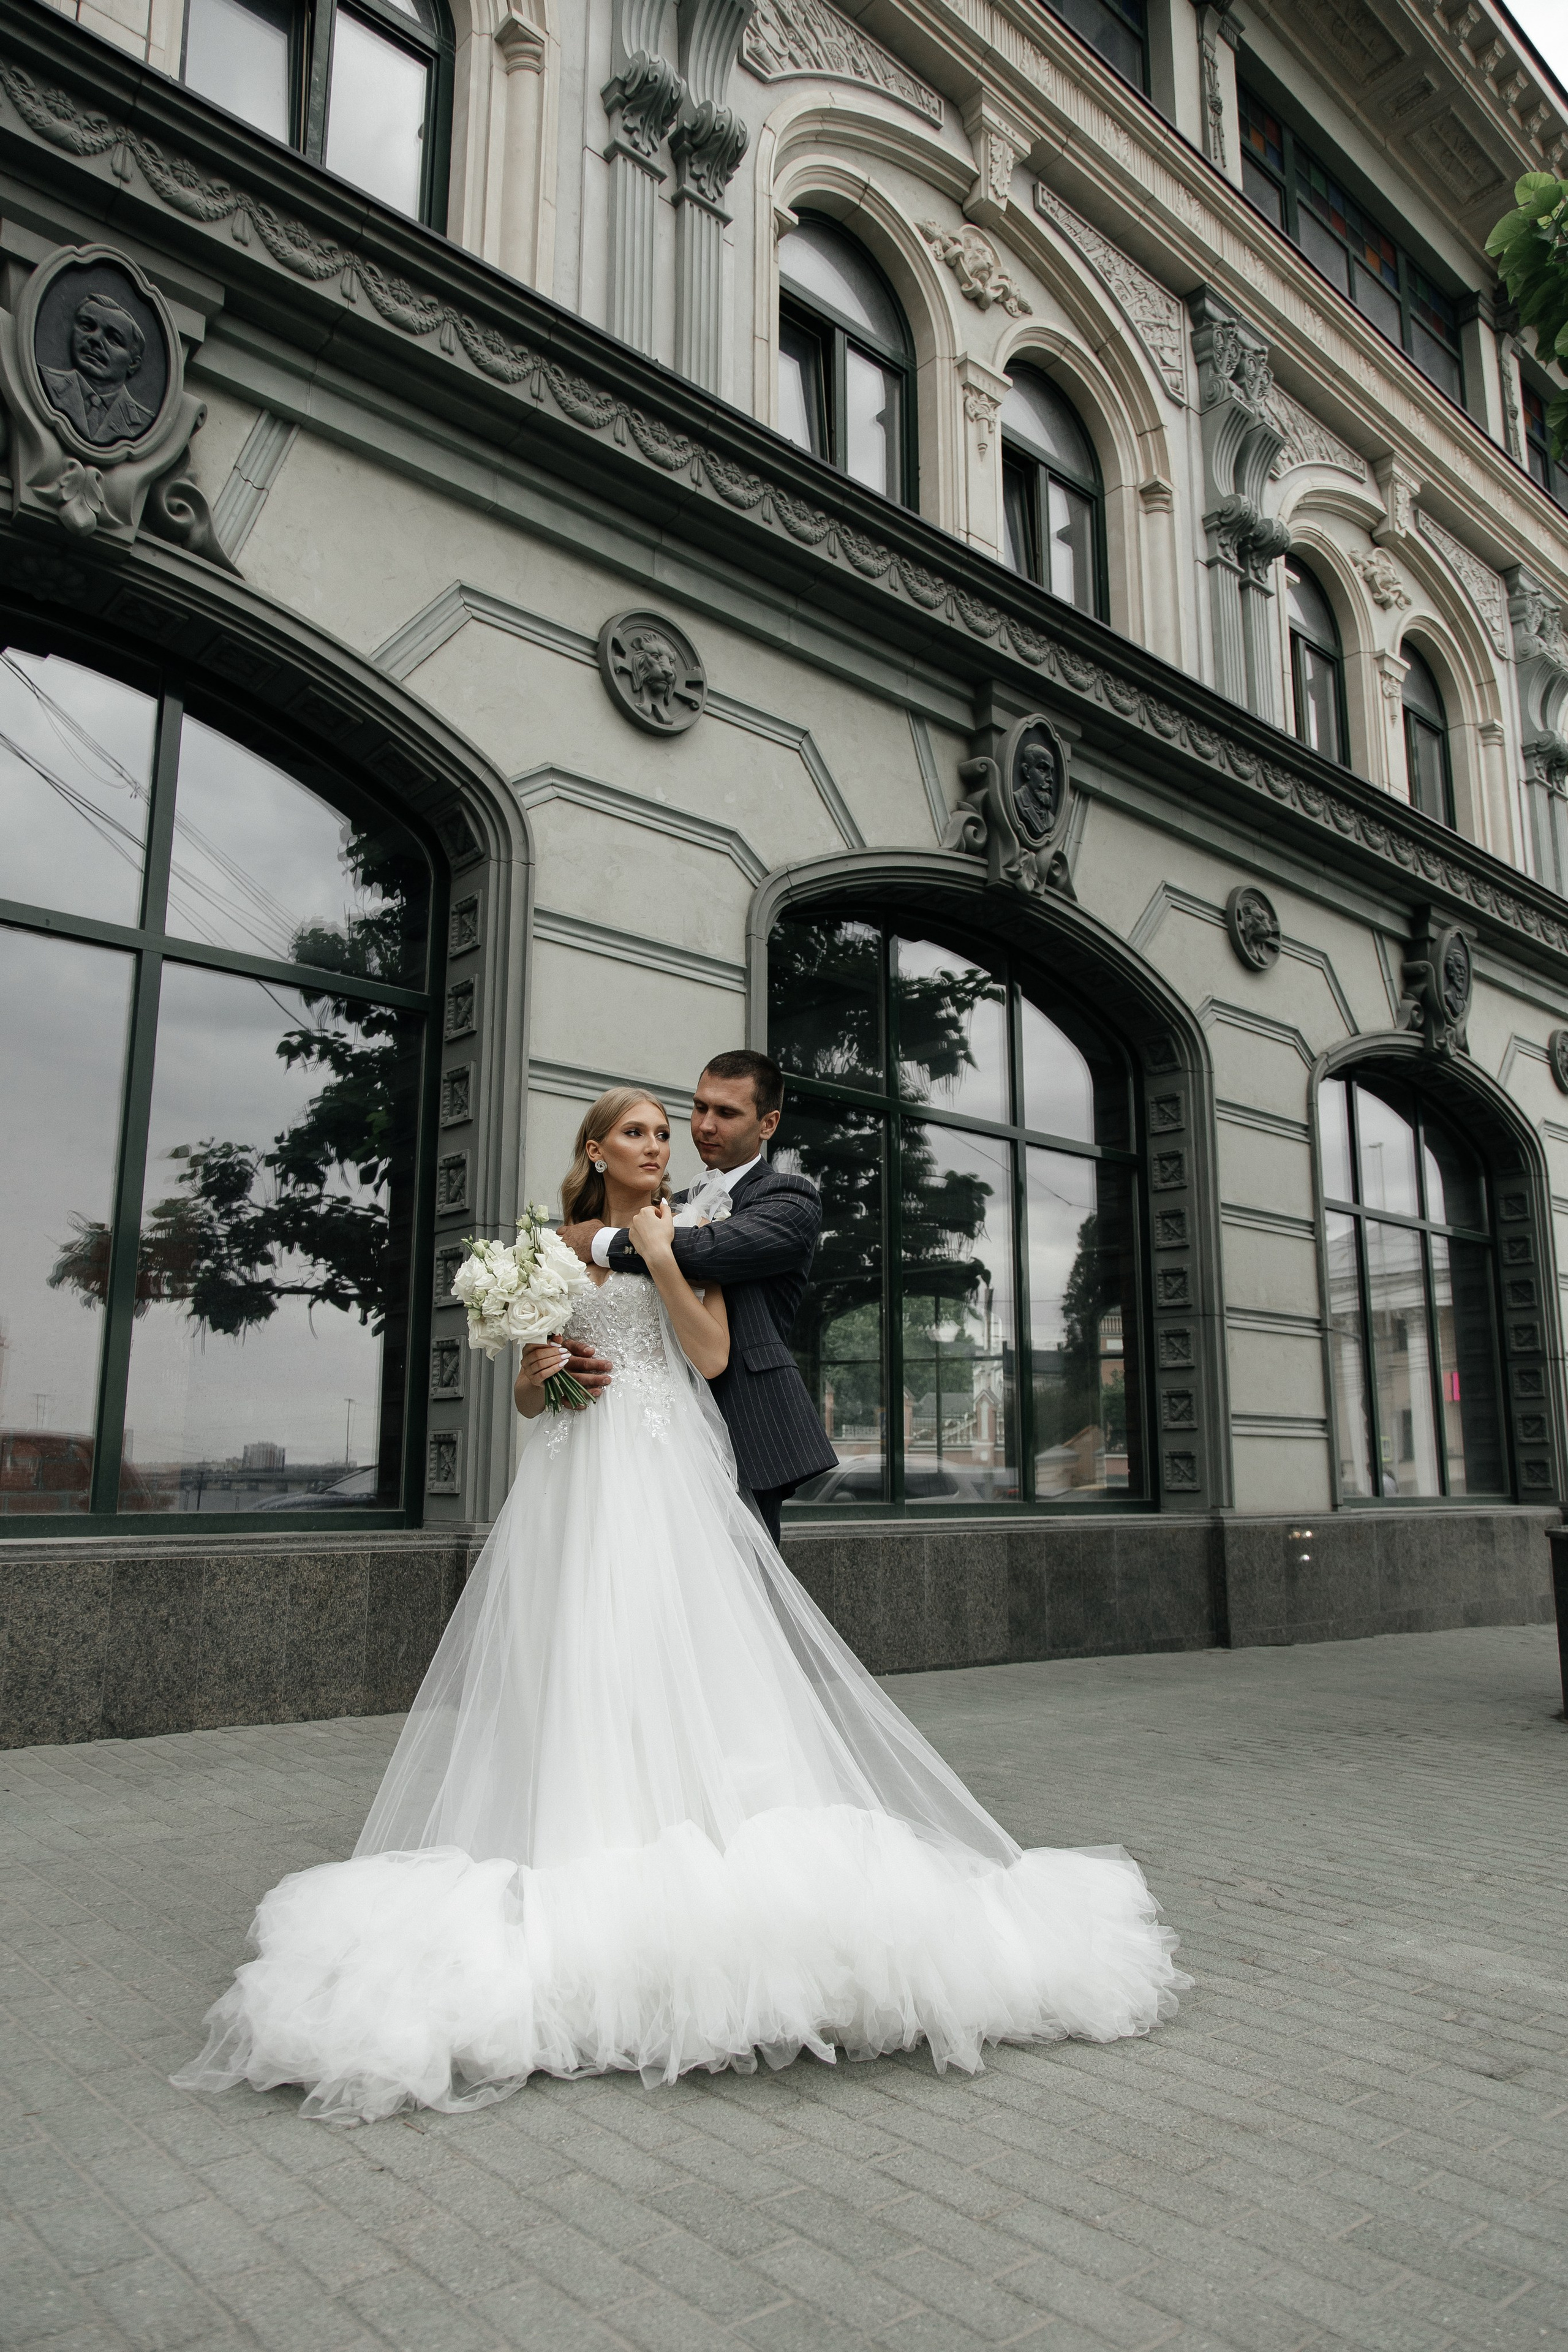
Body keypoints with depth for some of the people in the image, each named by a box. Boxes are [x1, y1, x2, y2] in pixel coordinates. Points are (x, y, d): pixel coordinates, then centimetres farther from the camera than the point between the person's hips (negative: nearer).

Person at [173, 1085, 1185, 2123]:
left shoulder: (693, 1240, 13)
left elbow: (713, 1354, -2)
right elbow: (526, 1400, 15)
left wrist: (662, 1257, -5)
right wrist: (538, 1368, -8)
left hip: (673, 1479, -1)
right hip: (577, 1482, 1)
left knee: (694, 1670, -11)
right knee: (583, 1676, -6)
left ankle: (709, 1875, -7)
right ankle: (589, 1889, 0)